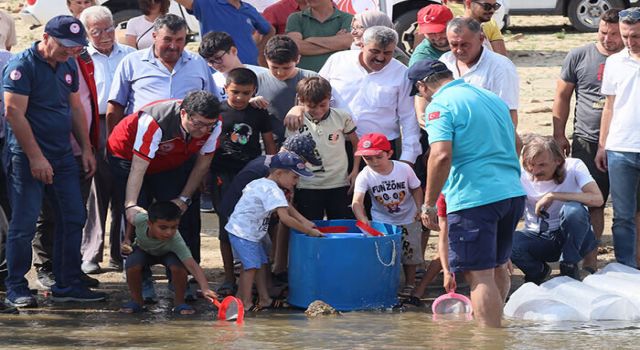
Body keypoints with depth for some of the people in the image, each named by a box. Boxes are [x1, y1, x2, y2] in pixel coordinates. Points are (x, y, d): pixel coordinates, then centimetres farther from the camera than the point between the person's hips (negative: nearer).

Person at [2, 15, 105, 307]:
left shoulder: (69, 66, 11)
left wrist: (86, 149, 14)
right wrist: (36, 157, -19)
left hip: (63, 156, 8)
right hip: (28, 158, -8)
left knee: (73, 219, 7)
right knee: (24, 225, -4)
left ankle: (67, 285, 15)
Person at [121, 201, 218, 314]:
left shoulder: (176, 242, -43)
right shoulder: (140, 219, -39)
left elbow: (192, 266, -50)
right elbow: (133, 209, -14)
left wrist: (205, 288, -64)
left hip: (168, 253, -2)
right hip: (143, 250, 2)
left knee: (178, 267, -33)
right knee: (133, 266, -30)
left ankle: (179, 302, -7)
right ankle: (137, 301, -2)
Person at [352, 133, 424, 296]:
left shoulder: (404, 169, -18)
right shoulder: (364, 176, -21)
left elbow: (416, 189, 0)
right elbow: (357, 201, -33)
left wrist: (419, 208, -14)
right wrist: (363, 219, -49)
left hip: (408, 220, 1)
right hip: (381, 221, -1)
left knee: (410, 252, 10)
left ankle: (410, 284, 28)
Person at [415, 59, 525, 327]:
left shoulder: (440, 105, -7)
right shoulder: (492, 98, 18)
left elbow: (441, 156, -19)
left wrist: (428, 203, -12)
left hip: (474, 199, -8)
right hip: (513, 194, 8)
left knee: (479, 275, -5)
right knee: (498, 268, 21)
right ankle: (494, 322, 35)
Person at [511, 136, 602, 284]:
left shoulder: (574, 167, -15)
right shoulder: (522, 176, -12)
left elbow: (597, 199, -30)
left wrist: (553, 196, -30)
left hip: (572, 237, -1)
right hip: (537, 237, 1)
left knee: (574, 209, -34)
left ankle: (569, 268, -12)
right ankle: (538, 271, 3)